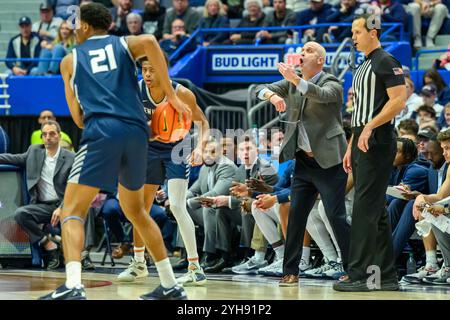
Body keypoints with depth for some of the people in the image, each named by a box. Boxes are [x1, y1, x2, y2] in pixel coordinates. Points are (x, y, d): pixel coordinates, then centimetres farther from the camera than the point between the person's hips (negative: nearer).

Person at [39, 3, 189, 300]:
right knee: (136, 211, 22)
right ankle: (170, 286, 23)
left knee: (72, 211, -3)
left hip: (101, 132, -4)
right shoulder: (125, 44, 21)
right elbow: (149, 41, -5)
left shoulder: (71, 60, 19)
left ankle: (73, 286, -26)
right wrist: (170, 94, -2)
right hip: (137, 131, 4)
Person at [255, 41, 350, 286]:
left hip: (329, 162, -6)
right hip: (304, 162, 6)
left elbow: (321, 95, -29)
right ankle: (290, 272, 7)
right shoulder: (291, 83, 12)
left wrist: (295, 79, -43)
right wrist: (272, 95, -22)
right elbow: (261, 90, 1)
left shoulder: (332, 84, -6)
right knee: (295, 215, 3)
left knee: (336, 216, -9)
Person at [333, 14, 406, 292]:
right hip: (363, 144, 10)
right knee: (376, 211, 9)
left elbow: (399, 100, -17)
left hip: (377, 143, -10)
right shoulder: (363, 68, 21)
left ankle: (360, 275, -11)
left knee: (365, 209, -11)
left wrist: (370, 127, -24)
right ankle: (386, 276, 12)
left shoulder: (386, 62, -7)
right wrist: (351, 147, 20)